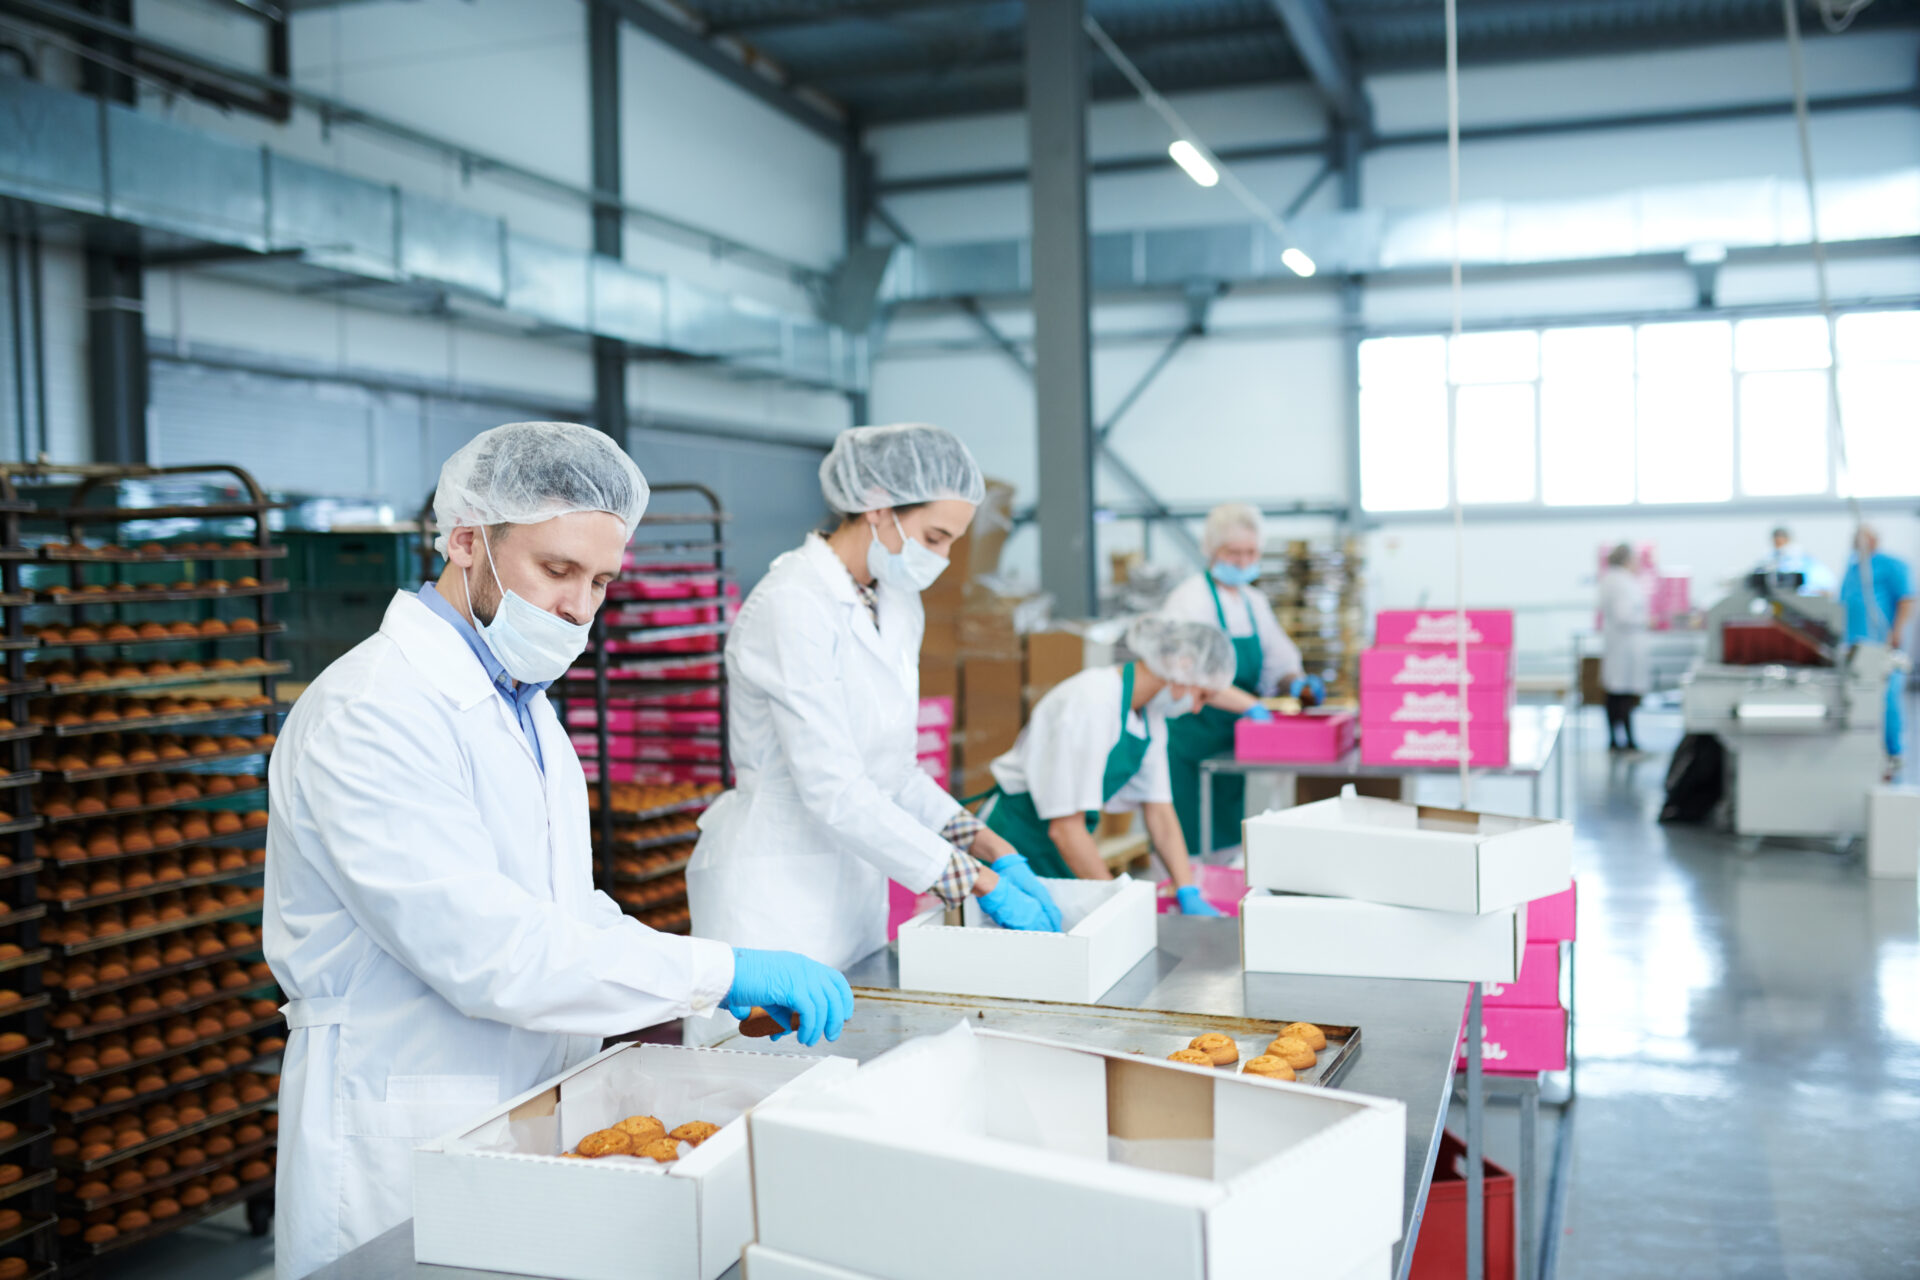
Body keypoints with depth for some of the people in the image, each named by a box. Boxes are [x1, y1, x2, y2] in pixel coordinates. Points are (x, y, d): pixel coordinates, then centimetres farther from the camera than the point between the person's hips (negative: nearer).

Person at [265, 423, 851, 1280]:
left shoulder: (521, 703, 12)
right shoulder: (374, 710, -19)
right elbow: (483, 950, -26)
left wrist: (685, 996, -1)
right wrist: (717, 971, -23)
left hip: (535, 1113, 8)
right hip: (408, 1143, -8)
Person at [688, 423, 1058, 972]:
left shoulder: (899, 607, 8)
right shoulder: (791, 606, -18)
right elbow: (834, 793, -24)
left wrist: (991, 847, -1)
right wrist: (982, 884, -21)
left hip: (855, 880, 8)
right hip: (778, 882, -8)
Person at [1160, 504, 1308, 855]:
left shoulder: (1254, 601, 12)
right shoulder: (1190, 599, -12)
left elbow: (1279, 661, 19)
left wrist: (1296, 682, -4)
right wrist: (1248, 704, -33)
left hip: (1232, 740, 8)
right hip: (1187, 743, -8)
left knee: (1229, 844, 13)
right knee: (1189, 847, -7)